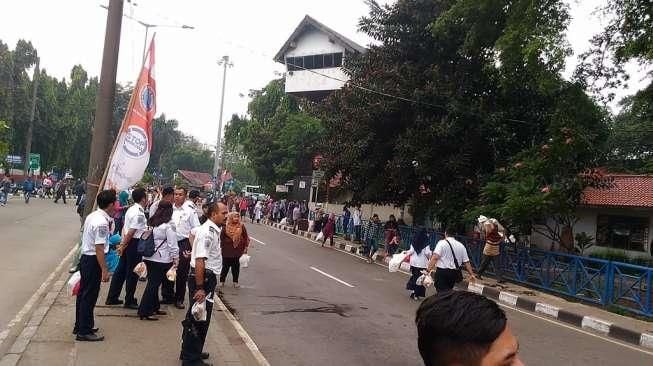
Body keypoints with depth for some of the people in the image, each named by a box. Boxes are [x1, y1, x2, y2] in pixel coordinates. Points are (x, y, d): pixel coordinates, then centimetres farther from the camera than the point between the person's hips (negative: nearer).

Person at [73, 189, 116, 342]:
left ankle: (80, 325, 34)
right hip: (93, 261, -10)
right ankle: (84, 332, 12)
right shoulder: (102, 222, -23)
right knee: (89, 296, 1)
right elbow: (99, 248, -24)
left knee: (83, 293, 20)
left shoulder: (92, 216, 6)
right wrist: (104, 270, -20)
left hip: (85, 257, 10)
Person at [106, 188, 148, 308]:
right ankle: (129, 301, 12)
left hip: (127, 243, 9)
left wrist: (122, 244, 13)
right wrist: (123, 245, -11)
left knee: (121, 270, 15)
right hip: (134, 243, -9)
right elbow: (131, 232, -20)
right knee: (132, 273, 2)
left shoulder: (131, 210, 11)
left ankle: (112, 298, 24)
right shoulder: (139, 213, -19)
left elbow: (125, 228, 13)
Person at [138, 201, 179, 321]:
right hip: (162, 259, -7)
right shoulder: (168, 225, -13)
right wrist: (176, 258, -5)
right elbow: (172, 244, -13)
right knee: (153, 284, -1)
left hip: (148, 257, 7)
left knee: (153, 283, 17)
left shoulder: (151, 223, 7)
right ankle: (144, 312, 2)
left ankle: (154, 307, 29)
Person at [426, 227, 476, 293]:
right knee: (449, 291, 20)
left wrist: (429, 269, -22)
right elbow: (466, 262, 8)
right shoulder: (461, 245, 8)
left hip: (442, 272, -5)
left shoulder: (442, 243, -5)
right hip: (455, 273, 5)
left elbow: (435, 257, -18)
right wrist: (471, 274, 15)